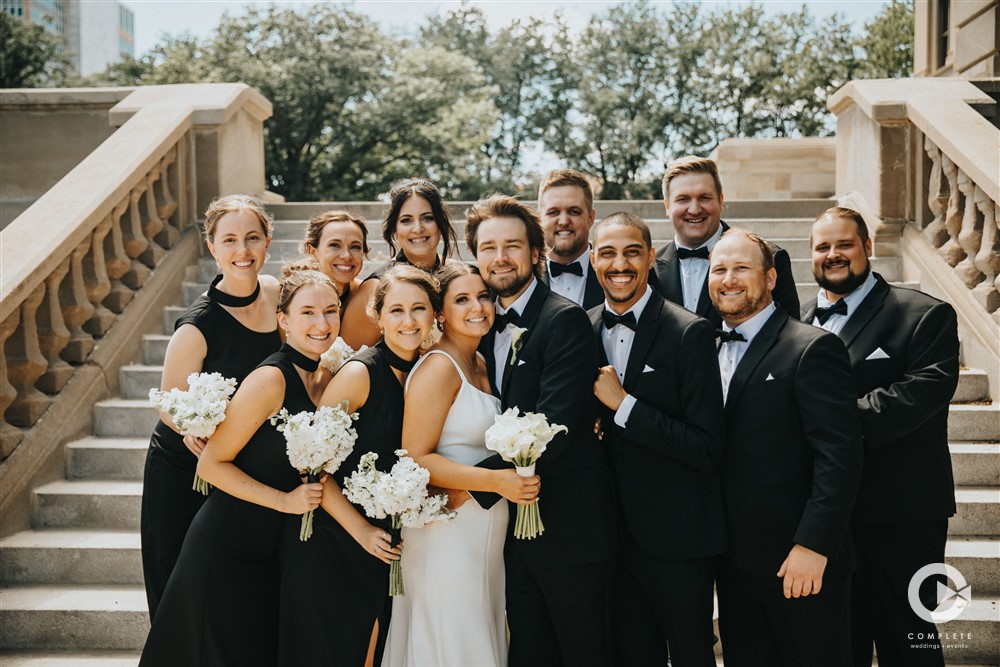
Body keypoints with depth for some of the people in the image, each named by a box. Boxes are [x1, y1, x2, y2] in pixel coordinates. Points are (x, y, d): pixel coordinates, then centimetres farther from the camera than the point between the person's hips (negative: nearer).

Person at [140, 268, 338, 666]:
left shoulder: (324, 379, 3)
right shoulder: (270, 380, -20)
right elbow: (211, 464, -17)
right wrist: (284, 500, -21)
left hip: (275, 552, 7)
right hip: (229, 549, -7)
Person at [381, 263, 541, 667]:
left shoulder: (479, 363, 11)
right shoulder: (438, 367, -15)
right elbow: (416, 458, -19)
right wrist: (495, 480, -25)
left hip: (483, 534, 8)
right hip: (448, 531, -8)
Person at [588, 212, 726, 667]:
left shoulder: (690, 333, -15)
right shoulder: (586, 330, 3)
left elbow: (708, 448, -19)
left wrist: (624, 403, -22)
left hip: (678, 538, -5)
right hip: (616, 531, 5)